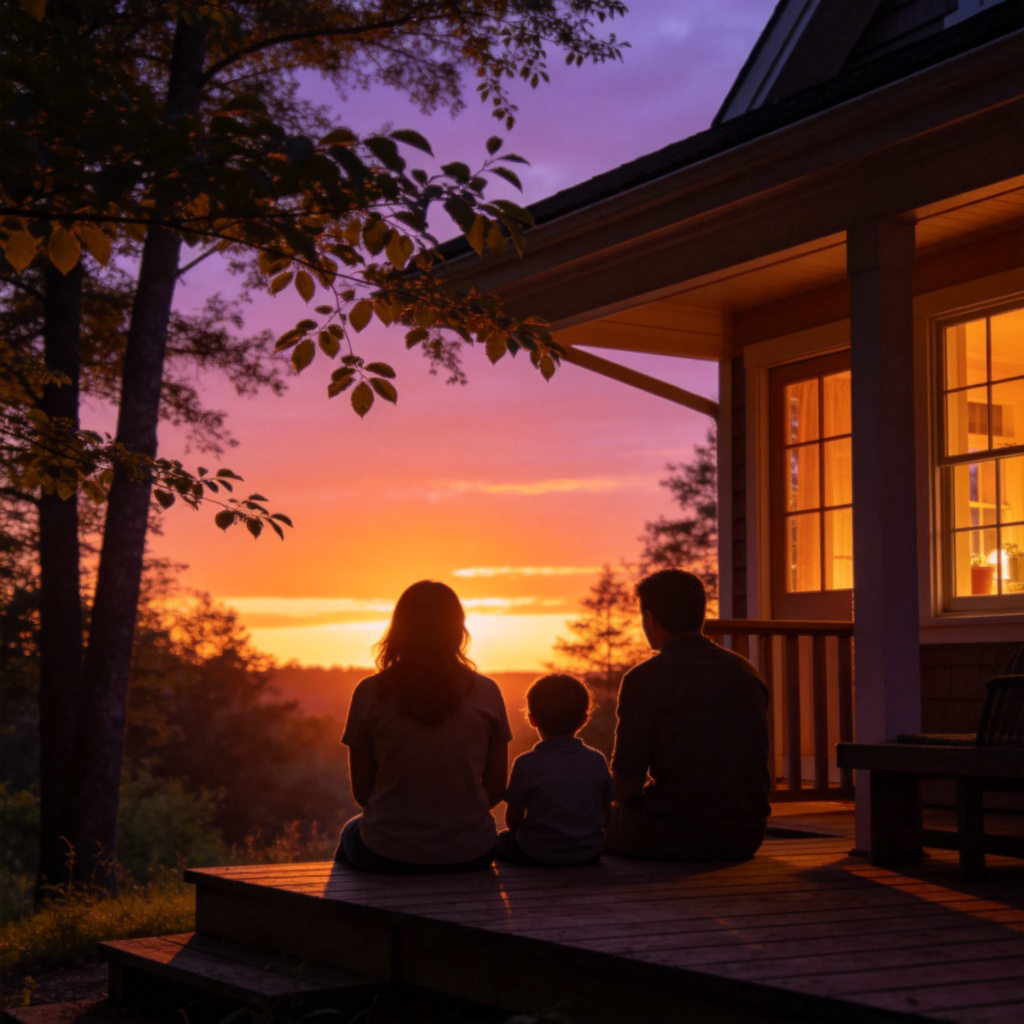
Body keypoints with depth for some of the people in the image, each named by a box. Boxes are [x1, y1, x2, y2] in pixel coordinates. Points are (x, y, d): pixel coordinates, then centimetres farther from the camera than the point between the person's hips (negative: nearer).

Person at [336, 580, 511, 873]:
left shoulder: (369, 693, -9)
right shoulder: (486, 693, -5)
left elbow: (361, 790, -2)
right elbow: (496, 787, 0)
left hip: (387, 855, -1)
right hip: (468, 855, 1)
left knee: (350, 833, 35)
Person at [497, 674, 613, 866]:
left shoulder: (526, 764, -13)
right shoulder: (597, 760, -3)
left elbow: (513, 820, -5)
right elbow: (605, 815, 3)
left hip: (537, 856, -4)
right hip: (590, 854, 4)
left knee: (501, 841, 25)